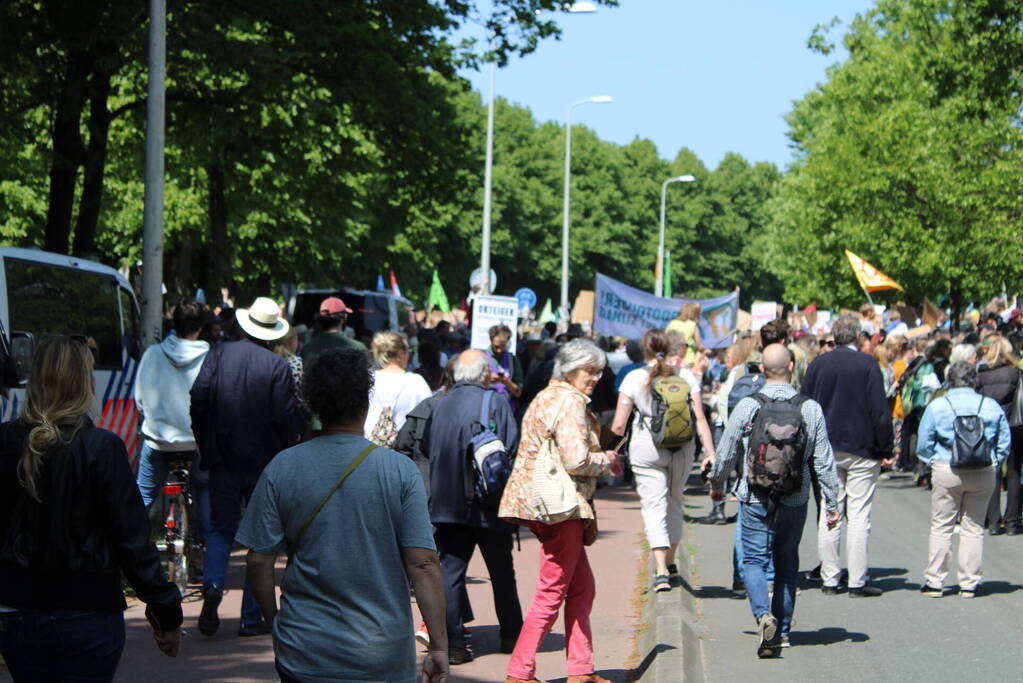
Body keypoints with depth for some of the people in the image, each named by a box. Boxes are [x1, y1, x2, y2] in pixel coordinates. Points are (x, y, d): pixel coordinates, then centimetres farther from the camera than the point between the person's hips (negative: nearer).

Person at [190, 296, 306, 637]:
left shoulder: (219, 353, -3)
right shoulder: (278, 366, -11)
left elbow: (198, 398, -6)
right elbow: (286, 416, -12)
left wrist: (204, 442, 7)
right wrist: (290, 442, 9)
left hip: (223, 459, 2)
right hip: (265, 462, -2)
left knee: (220, 529, 15)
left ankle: (212, 584, -13)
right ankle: (252, 617, 7)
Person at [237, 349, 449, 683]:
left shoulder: (280, 469, -3)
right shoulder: (400, 471, -7)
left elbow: (258, 560, -1)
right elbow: (423, 564, -10)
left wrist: (274, 620, 15)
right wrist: (439, 646, -4)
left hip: (303, 654, 1)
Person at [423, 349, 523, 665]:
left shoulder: (440, 406, 2)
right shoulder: (496, 403, -9)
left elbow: (427, 449, 9)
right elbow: (512, 448, -12)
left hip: (447, 504, 2)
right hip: (489, 503, -2)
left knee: (450, 570, 3)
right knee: (501, 571, 13)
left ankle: (453, 644, -3)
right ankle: (511, 635, 24)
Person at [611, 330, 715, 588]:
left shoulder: (635, 378, -5)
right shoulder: (685, 376, 1)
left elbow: (618, 425, -5)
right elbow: (699, 419, -6)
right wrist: (711, 454, -5)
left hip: (647, 450, -3)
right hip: (683, 449, 3)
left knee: (654, 507, -4)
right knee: (674, 503, 20)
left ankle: (661, 570, -18)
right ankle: (670, 563, 33)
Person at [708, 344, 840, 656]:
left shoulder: (747, 406, -8)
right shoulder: (810, 408, -4)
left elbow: (726, 453, 1)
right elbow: (824, 461, -1)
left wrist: (716, 484, 20)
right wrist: (831, 503, 8)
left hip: (755, 499, -2)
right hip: (795, 501, 2)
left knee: (754, 560, 3)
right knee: (787, 563, 15)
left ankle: (764, 616, -21)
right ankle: (783, 631, 19)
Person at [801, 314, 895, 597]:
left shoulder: (817, 364, 2)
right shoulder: (867, 364, -8)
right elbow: (880, 410, -11)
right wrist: (885, 449, -3)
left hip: (825, 452, 4)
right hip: (861, 450, -3)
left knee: (828, 515, 8)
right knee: (859, 515, -1)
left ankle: (829, 579, 10)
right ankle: (857, 581, -1)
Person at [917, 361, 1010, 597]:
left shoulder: (936, 407, -3)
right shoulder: (992, 406, 1)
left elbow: (924, 445, -1)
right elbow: (1004, 443, 5)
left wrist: (933, 463, 14)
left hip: (947, 471, -2)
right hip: (984, 473, 2)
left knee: (941, 527, 6)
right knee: (974, 529, 8)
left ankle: (934, 582, 8)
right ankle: (969, 584, 11)